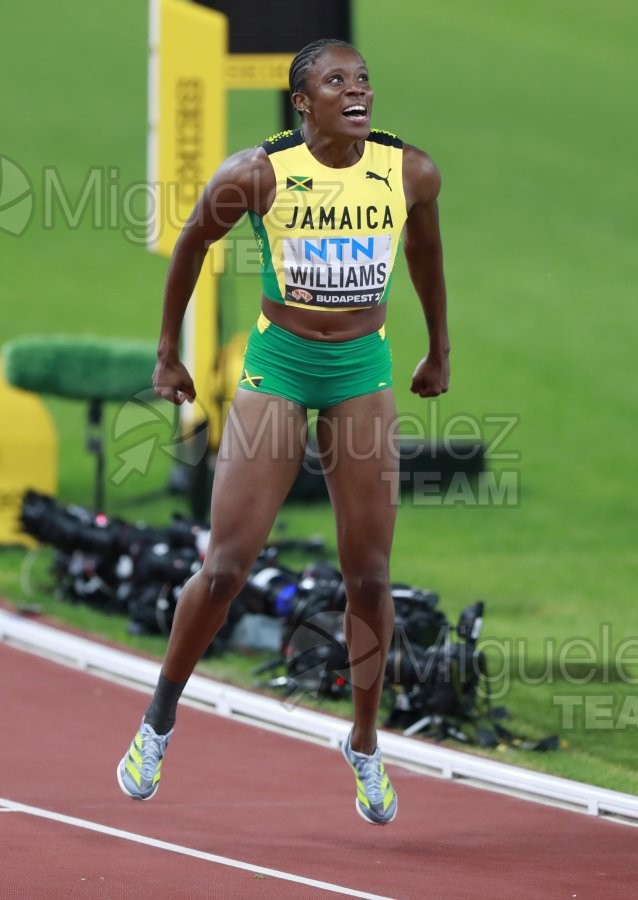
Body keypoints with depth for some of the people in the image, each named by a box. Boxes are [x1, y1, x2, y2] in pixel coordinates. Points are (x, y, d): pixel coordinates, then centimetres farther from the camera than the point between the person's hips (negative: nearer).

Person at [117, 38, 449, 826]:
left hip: (365, 371, 2)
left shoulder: (410, 173, -7)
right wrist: (167, 356, 10)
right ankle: (159, 722, 14)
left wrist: (439, 352, 25)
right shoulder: (257, 175, -15)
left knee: (368, 575, 3)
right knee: (225, 566, -6)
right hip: (278, 364, -2)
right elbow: (189, 248, 2)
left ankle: (364, 745, 19)